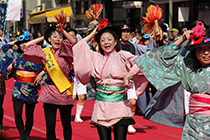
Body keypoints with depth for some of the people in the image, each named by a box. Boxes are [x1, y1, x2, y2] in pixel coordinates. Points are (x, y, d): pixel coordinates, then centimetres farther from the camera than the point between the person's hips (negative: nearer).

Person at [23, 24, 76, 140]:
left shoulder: (65, 51, 0)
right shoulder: (44, 53, 6)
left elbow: (74, 42, -18)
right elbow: (28, 46, 7)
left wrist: (63, 31, -24)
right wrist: (43, 38, 9)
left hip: (64, 92, -1)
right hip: (50, 93, 1)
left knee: (66, 124, 9)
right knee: (50, 127, 1)